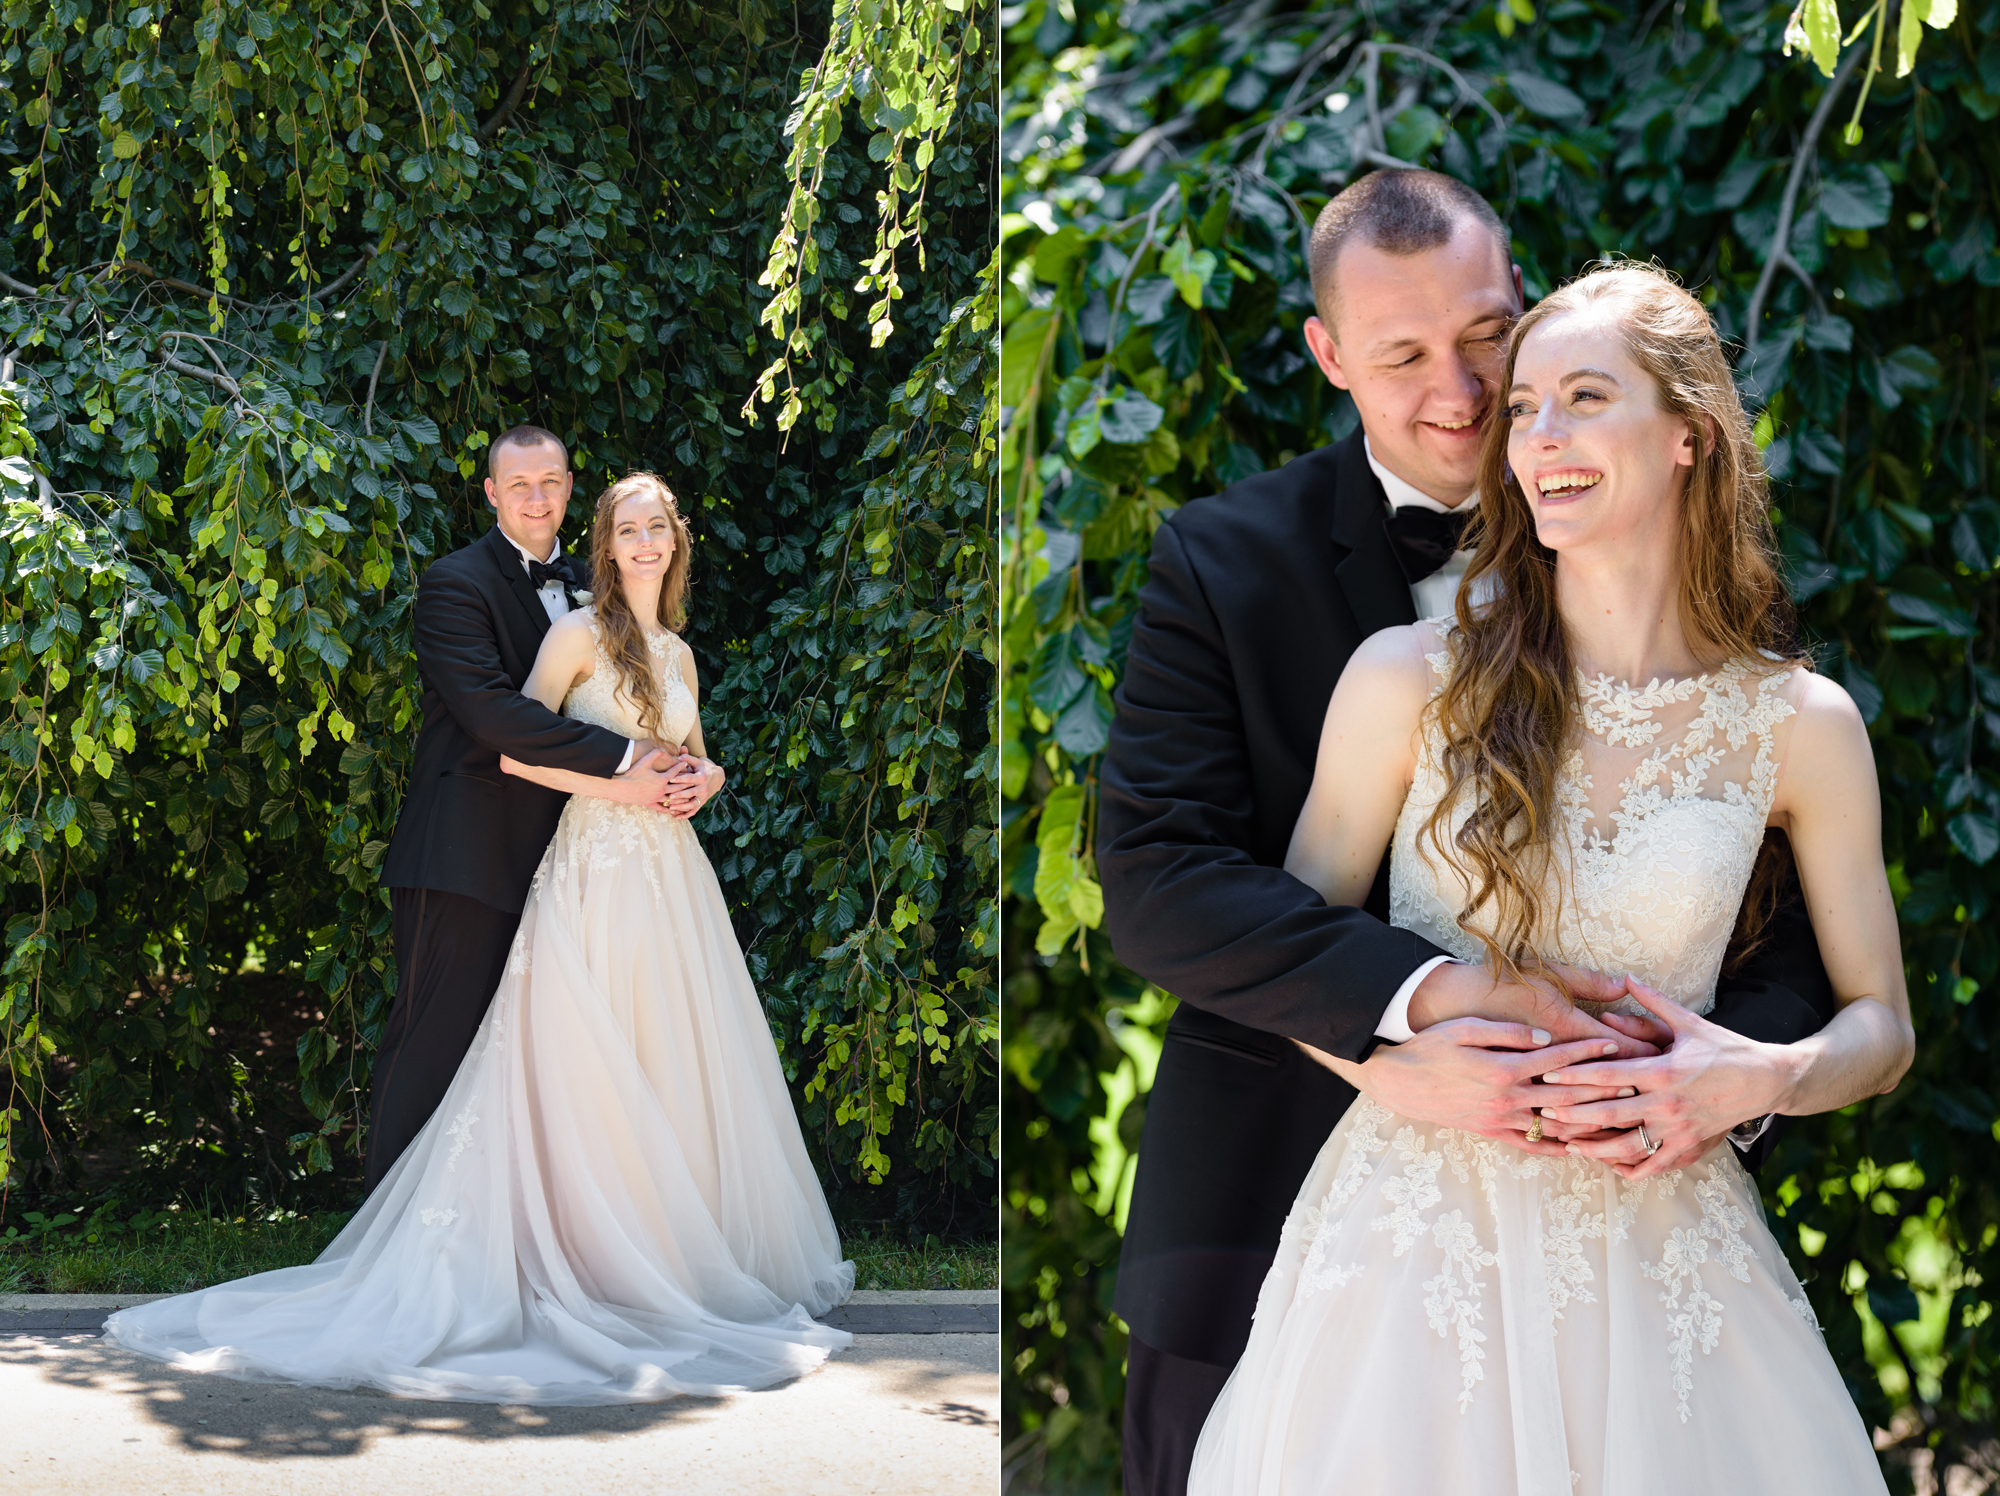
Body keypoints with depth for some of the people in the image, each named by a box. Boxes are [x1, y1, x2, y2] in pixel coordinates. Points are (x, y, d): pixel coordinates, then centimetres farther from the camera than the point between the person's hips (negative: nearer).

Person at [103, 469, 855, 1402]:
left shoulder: (678, 655, 17)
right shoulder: (580, 633, -3)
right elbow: (515, 750, -10)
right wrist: (616, 783, -12)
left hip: (673, 872, 7)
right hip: (597, 865, -7)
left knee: (680, 1069, 7)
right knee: (588, 1071, -6)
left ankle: (685, 1253, 15)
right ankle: (603, 1255, 0)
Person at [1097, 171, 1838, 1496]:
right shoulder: (1225, 561, -4)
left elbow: (1798, 888, -4)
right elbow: (1154, 882, -14)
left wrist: (1749, 1064, -25)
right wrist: (1429, 993, -26)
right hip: (1271, 1223, -1)